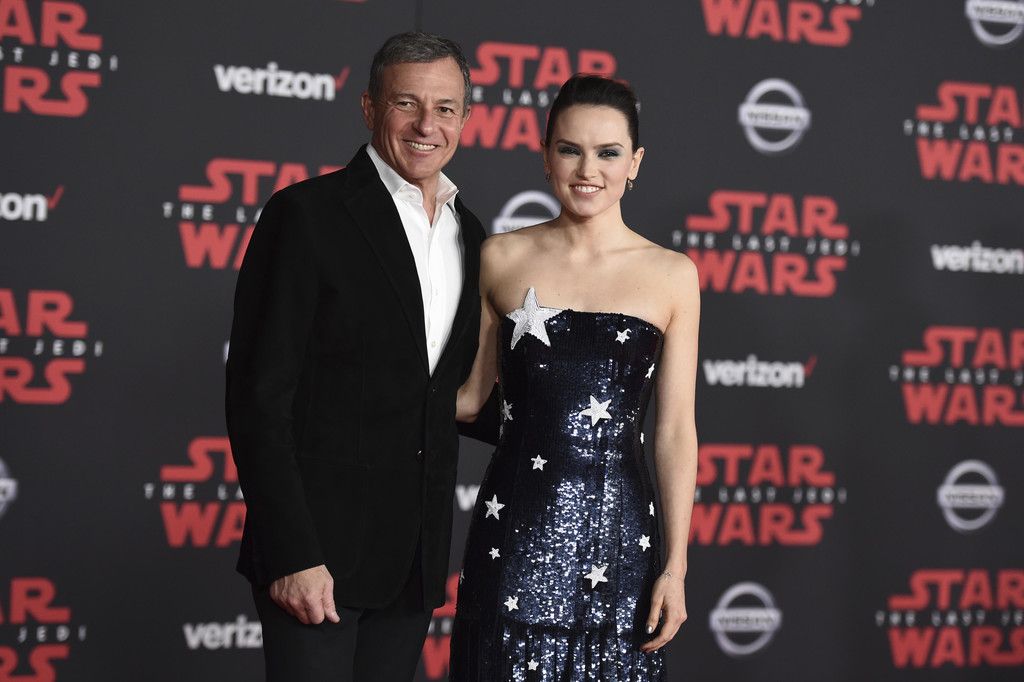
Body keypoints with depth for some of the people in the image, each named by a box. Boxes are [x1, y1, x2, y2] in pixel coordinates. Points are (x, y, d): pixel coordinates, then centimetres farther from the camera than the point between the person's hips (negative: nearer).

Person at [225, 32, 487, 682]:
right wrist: (292, 555, -18)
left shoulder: (468, 233, 12)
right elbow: (258, 397, -13)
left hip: (416, 555, 6)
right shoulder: (307, 214, -9)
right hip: (318, 546, -6)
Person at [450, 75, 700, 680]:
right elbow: (470, 396, 11)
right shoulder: (503, 259, 3)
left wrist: (675, 567, -2)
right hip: (516, 523, 0)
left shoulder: (672, 276, 2)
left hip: (617, 526, 0)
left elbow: (676, 431, 1)